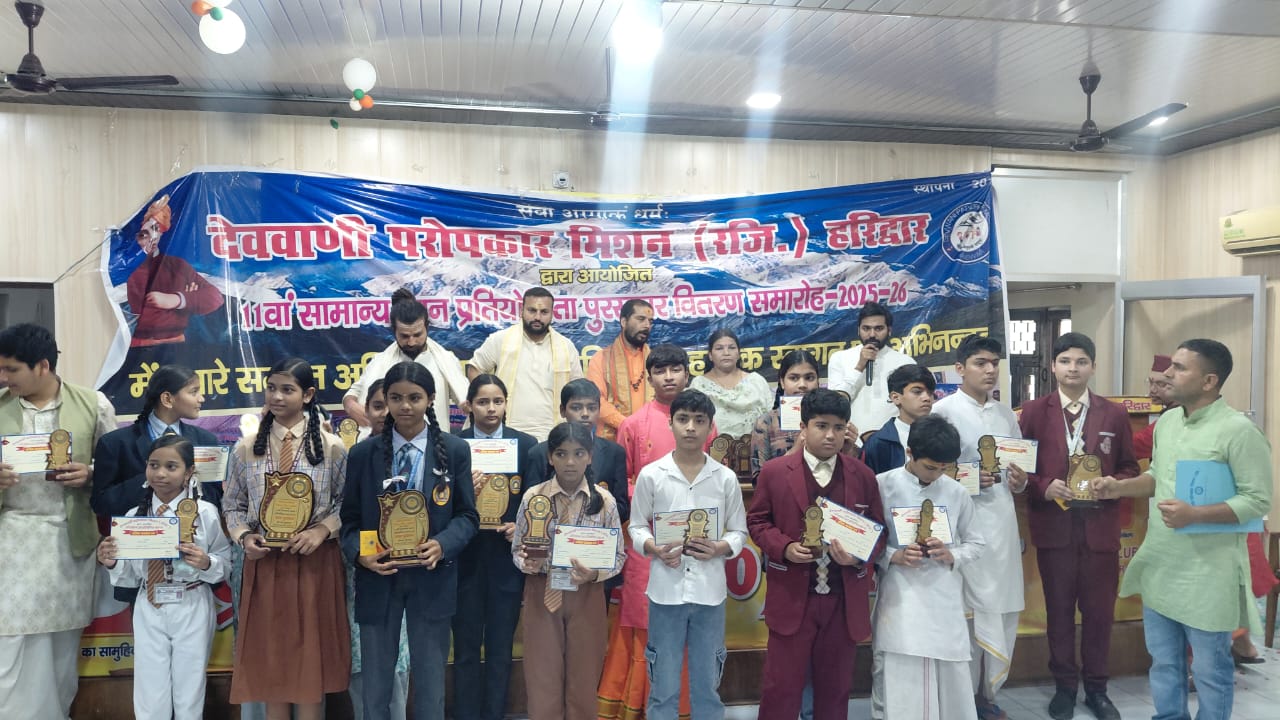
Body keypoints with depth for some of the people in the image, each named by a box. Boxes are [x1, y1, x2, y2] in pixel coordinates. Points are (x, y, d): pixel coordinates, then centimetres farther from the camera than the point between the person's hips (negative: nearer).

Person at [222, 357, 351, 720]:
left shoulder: (332, 447, -3)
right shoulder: (246, 448, 3)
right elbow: (232, 505, 11)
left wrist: (322, 530, -15)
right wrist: (243, 537, -7)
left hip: (314, 562, -2)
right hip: (264, 563, 2)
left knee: (311, 656, 6)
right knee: (269, 654, 10)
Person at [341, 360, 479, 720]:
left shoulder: (455, 451, -2)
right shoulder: (363, 453, 0)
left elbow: (467, 515, -1)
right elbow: (350, 518, 3)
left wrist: (442, 545, -20)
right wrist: (359, 554, -17)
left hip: (431, 577, -1)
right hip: (378, 575, 1)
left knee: (430, 680, 12)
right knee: (375, 679, 14)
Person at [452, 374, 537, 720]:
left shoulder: (526, 444, 2)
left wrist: (521, 526, -14)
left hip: (506, 554, 1)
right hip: (466, 555, 0)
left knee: (501, 647, 9)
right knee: (466, 647, 8)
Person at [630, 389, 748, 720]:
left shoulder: (726, 478, 1)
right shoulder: (650, 474, -2)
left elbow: (739, 532, 6)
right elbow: (637, 528, 4)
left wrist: (719, 548, -14)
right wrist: (656, 550, -15)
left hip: (710, 592, 1)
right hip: (665, 591, -1)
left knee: (707, 687, 13)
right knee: (663, 687, 9)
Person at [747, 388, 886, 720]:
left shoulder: (863, 476, 2)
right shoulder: (774, 472, -4)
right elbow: (757, 521, 4)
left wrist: (859, 557, -13)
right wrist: (784, 548, -14)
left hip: (844, 602, 2)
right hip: (792, 599, -2)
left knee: (835, 688, 15)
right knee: (781, 687, 4)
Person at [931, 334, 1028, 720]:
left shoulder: (1007, 414, 15)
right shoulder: (942, 411, -3)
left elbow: (1018, 469, 20)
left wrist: (1019, 481, -2)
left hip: (1003, 522, 6)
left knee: (1004, 613, 9)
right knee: (967, 612, -1)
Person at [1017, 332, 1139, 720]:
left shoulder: (1115, 414, 4)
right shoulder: (1033, 412, 1)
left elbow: (1129, 468, 8)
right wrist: (1044, 486, -15)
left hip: (1100, 527, 1)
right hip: (1053, 526, -1)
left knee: (1100, 610, 8)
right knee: (1059, 609, 10)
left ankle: (1096, 688, 26)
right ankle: (1065, 686, 25)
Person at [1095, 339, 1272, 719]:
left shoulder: (1238, 430, -16)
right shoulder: (1166, 421, 7)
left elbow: (1258, 500, -16)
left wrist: (1195, 515, -26)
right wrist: (1120, 487, 1)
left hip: (1207, 571, -7)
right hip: (1159, 564, 7)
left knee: (1210, 669, 9)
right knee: (1163, 661, 19)